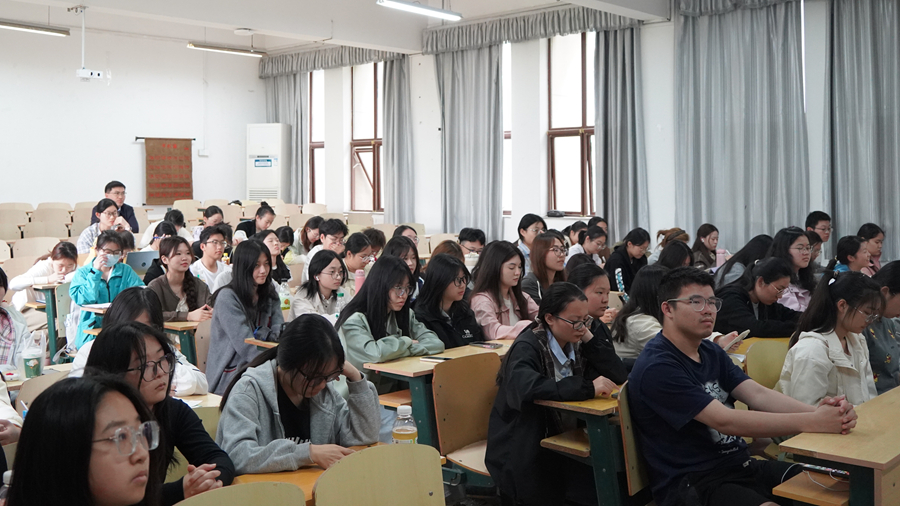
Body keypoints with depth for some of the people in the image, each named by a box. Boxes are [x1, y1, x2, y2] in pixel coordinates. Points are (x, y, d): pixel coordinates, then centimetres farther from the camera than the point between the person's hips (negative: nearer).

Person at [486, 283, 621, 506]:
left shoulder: (574, 345, 5)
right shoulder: (528, 347, -16)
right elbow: (527, 388, -36)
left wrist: (588, 337, -6)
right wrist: (587, 387, -38)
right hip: (523, 450, -6)